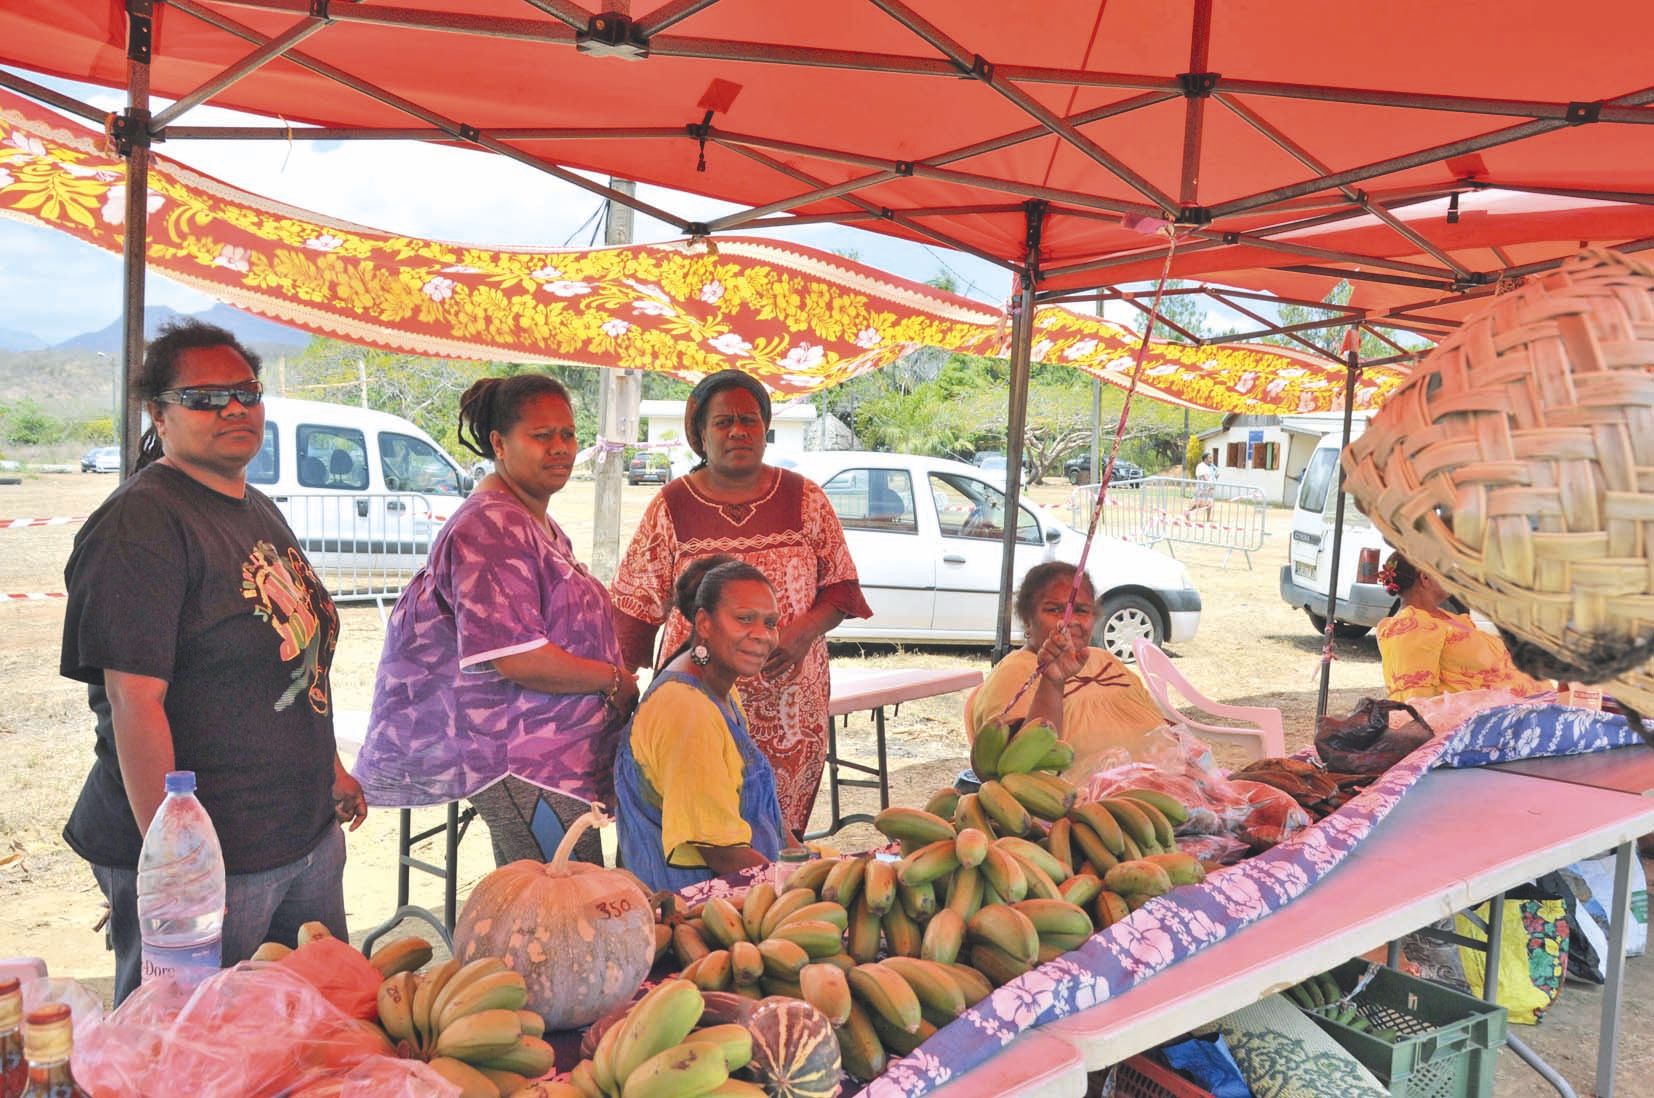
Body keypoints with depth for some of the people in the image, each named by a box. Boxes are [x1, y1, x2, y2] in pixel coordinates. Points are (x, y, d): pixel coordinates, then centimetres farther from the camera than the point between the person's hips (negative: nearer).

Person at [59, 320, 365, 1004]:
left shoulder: (260, 512, 12)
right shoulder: (140, 524, -15)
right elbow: (136, 701, -21)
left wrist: (330, 769, 23)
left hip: (310, 837, 8)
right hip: (210, 857, -8)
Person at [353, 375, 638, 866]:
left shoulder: (542, 526, 16)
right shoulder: (491, 529, -17)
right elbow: (516, 657, -24)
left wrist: (619, 675, 7)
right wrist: (615, 680, -13)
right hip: (521, 763, -10)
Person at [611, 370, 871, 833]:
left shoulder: (804, 499, 6)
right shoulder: (672, 506, 4)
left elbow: (841, 587, 8)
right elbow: (636, 607, 5)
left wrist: (804, 631, -11)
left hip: (791, 706, 1)